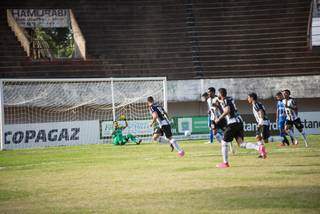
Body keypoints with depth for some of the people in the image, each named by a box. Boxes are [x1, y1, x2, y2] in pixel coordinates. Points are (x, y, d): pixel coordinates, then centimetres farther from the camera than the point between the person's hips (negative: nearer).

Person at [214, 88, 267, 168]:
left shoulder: (224, 101, -6)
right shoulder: (230, 99, 18)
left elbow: (227, 110, -24)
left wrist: (219, 119, -16)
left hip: (232, 123, -8)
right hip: (239, 122, 8)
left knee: (224, 143, 6)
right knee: (241, 143, 1)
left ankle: (225, 163, 9)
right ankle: (259, 147, -19)